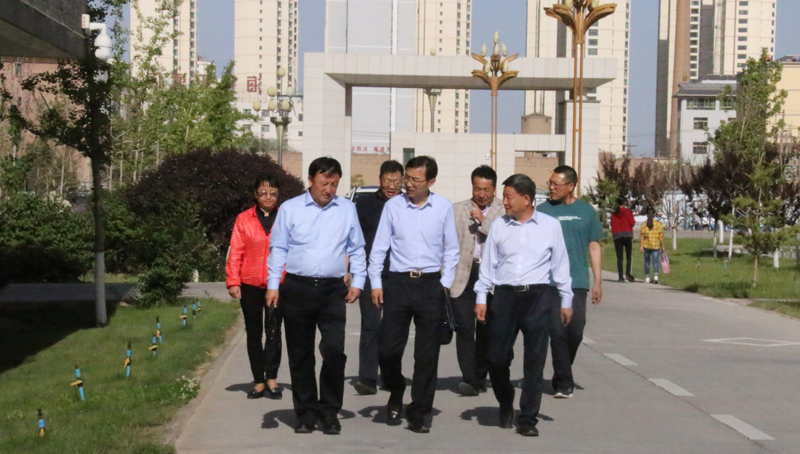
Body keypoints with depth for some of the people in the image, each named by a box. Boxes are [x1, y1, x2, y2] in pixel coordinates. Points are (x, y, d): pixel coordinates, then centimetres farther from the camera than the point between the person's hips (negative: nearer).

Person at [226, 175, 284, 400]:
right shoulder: (244, 219, 5)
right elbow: (235, 252, 4)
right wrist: (233, 282, -3)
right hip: (250, 284, 2)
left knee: (273, 330, -12)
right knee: (254, 333, 8)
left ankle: (271, 378, -6)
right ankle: (259, 381, 15)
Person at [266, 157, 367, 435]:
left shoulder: (347, 209, 9)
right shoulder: (290, 209, 4)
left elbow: (357, 249, 16)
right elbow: (278, 249, 6)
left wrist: (358, 282, 7)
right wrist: (273, 285, 0)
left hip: (332, 290, 0)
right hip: (297, 289, 0)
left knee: (334, 350, -12)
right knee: (300, 356, 6)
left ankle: (329, 412, 3)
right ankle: (306, 414, 17)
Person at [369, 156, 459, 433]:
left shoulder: (444, 207, 2)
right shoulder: (393, 206, 1)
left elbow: (451, 249, 8)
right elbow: (379, 247, 6)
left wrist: (445, 283, 2)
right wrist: (375, 283, 1)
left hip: (431, 285, 0)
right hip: (398, 283, 0)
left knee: (427, 354, 3)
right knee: (388, 347, -2)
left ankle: (420, 411, 15)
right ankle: (395, 395, 26)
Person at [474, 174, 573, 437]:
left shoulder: (550, 226, 3)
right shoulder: (498, 226, 7)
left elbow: (560, 264, 8)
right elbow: (488, 264, 9)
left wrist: (566, 300, 8)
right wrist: (481, 298, 4)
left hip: (537, 297, -1)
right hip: (505, 296, 1)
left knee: (534, 361, 0)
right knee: (497, 357, 3)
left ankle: (528, 418, 9)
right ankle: (505, 405, 29)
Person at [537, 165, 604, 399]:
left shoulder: (586, 211, 9)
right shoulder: (543, 211, 6)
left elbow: (594, 247, 12)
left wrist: (598, 281, 7)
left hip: (578, 283, 1)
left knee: (575, 332, 2)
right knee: (558, 332, -5)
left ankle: (561, 375, 22)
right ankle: (564, 383, 1)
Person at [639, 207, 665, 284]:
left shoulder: (644, 224, -1)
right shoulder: (659, 223, -1)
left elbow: (641, 236, -5)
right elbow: (661, 236, -2)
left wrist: (641, 246, -3)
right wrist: (662, 245, 5)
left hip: (647, 245, 1)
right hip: (656, 245, -1)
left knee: (647, 261, 11)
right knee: (655, 261, -2)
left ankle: (647, 277, 12)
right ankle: (656, 276, -19)